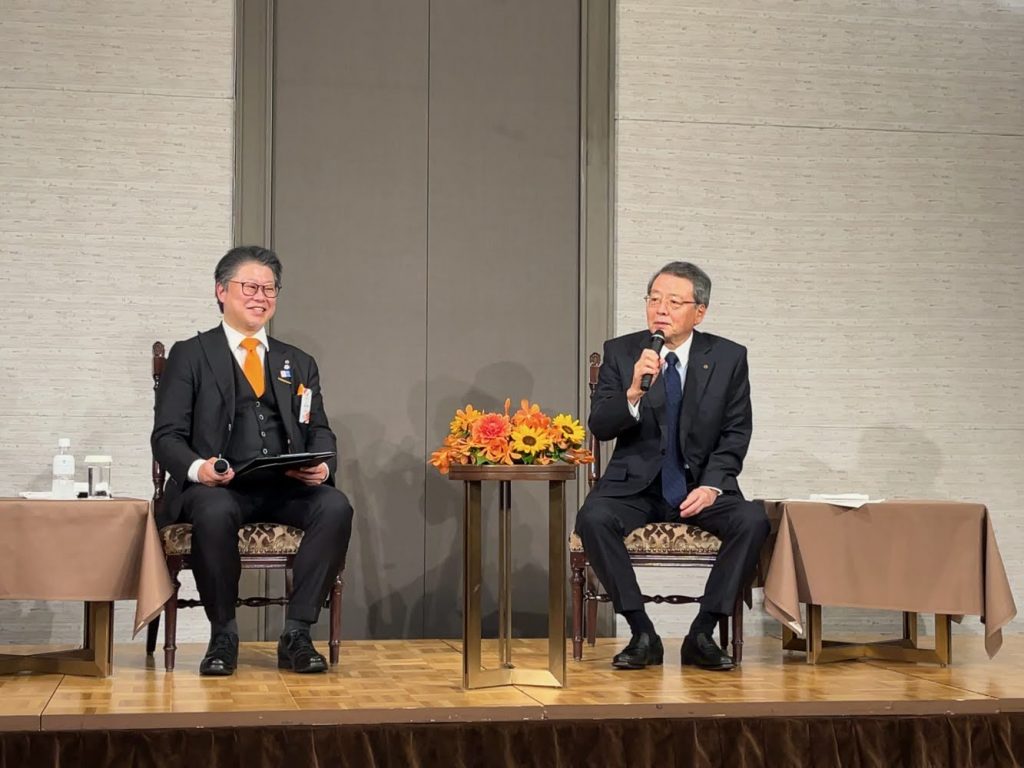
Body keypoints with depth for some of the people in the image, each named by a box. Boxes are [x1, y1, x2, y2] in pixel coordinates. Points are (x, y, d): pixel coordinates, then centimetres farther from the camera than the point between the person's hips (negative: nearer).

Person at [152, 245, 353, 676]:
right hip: (218, 487, -3)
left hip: (287, 488, 3)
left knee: (336, 507, -29)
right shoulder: (190, 356, 11)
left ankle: (296, 635, -20)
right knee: (215, 513, -38)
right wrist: (196, 467, -21)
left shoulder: (299, 364, 22)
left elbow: (319, 432, 15)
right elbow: (167, 436, 2)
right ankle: (222, 636, -17)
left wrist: (323, 466, -10)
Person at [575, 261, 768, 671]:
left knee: (753, 521, -28)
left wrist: (711, 486, -13)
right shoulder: (620, 352, 0)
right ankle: (643, 634, -17)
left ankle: (702, 635, -15)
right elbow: (599, 427, -6)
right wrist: (633, 393, -25)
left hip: (702, 484, 0)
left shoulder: (728, 357, 1)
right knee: (592, 518, -30)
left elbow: (736, 434, 2)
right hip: (635, 483, 0)